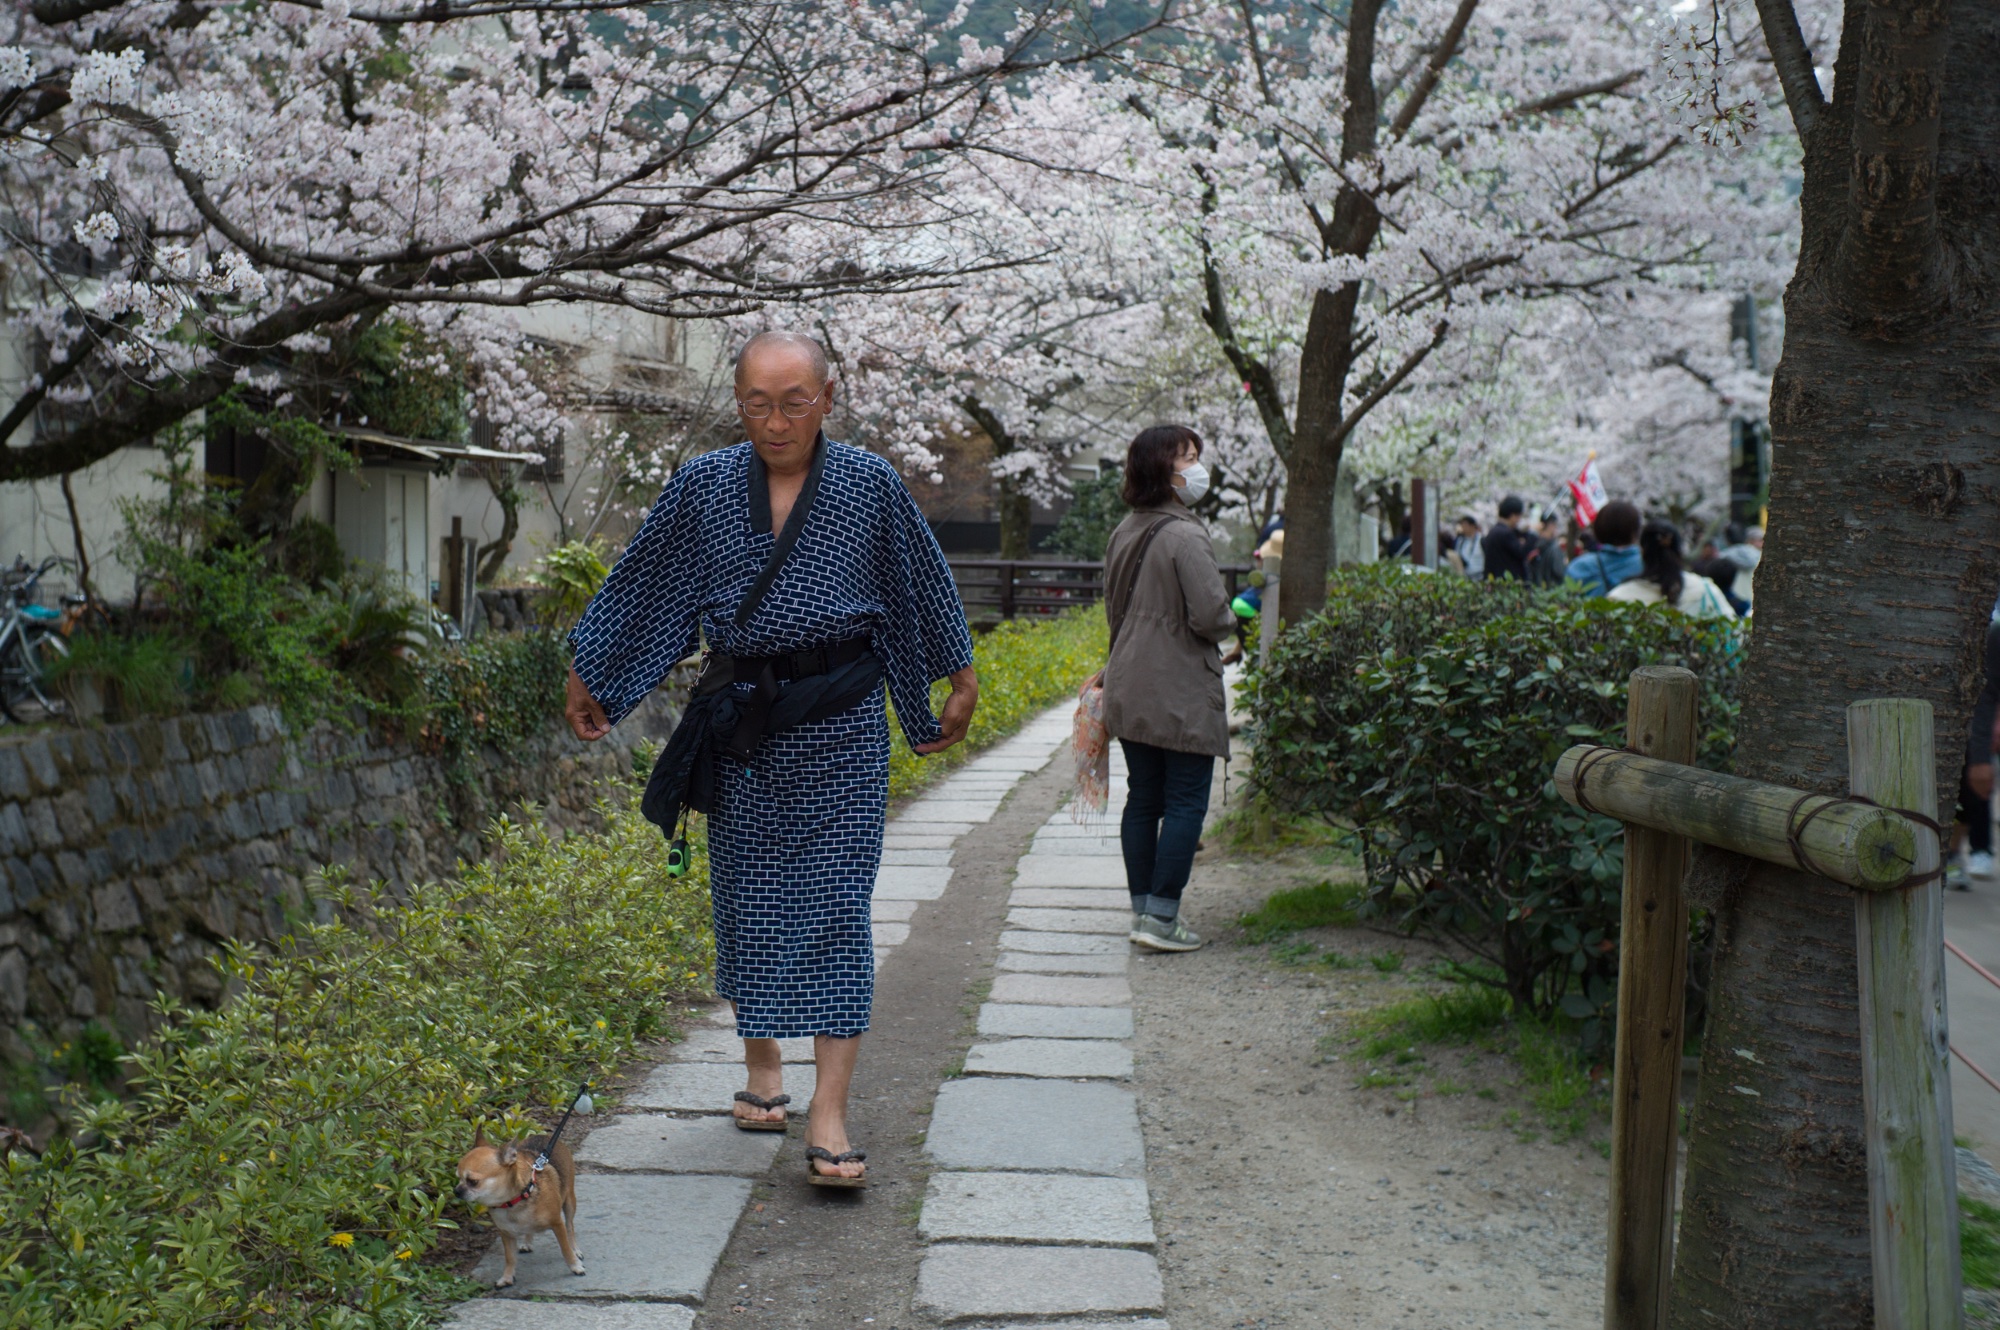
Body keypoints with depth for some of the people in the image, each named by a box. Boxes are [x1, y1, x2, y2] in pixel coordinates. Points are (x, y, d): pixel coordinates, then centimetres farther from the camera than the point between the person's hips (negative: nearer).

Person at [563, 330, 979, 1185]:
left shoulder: (869, 484, -3)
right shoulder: (702, 486, 0)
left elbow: (922, 587, 9)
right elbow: (641, 586, 9)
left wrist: (960, 687, 16)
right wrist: (587, 679, 15)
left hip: (840, 725, -2)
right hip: (741, 723, 2)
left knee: (836, 903, -5)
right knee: (748, 896, 9)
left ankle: (829, 1112, -4)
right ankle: (761, 1064, 30)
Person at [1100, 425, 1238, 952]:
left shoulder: (1124, 533, 10)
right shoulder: (1185, 536, -17)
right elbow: (1211, 616, -19)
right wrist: (1229, 622, 3)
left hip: (1129, 690, 8)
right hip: (1181, 695, -8)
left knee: (1142, 799, 13)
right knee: (1186, 803, -1)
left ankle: (1142, 909, 19)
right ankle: (1161, 917, -2)